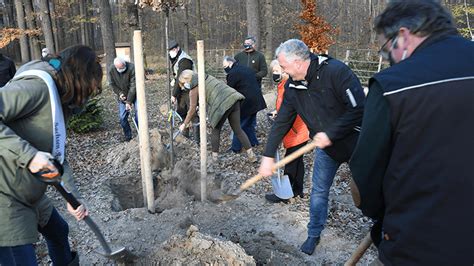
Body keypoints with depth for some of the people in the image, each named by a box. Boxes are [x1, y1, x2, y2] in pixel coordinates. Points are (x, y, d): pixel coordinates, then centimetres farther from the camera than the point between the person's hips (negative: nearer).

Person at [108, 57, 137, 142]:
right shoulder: (111, 70, -12)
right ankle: (128, 137, 14)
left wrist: (129, 101, -25)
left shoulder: (131, 68, -24)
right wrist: (119, 93, -13)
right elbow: (112, 84, 2)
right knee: (122, 117, 0)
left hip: (134, 95, -3)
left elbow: (133, 86, -24)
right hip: (122, 97, 3)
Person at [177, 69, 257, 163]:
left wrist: (185, 124, 20)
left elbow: (192, 110, 7)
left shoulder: (194, 90, 3)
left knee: (216, 130, 14)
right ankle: (251, 154, 13)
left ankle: (215, 155, 22)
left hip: (222, 105, -7)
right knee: (238, 130, 13)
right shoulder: (206, 77, 24)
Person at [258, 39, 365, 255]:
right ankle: (314, 234, 31)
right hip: (325, 147, 5)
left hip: (354, 141, -5)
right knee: (318, 191, 11)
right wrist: (268, 155, -3)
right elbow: (281, 122, -1)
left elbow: (359, 109, -28)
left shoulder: (335, 71, -26)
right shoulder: (292, 86, -6)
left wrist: (330, 134, -26)